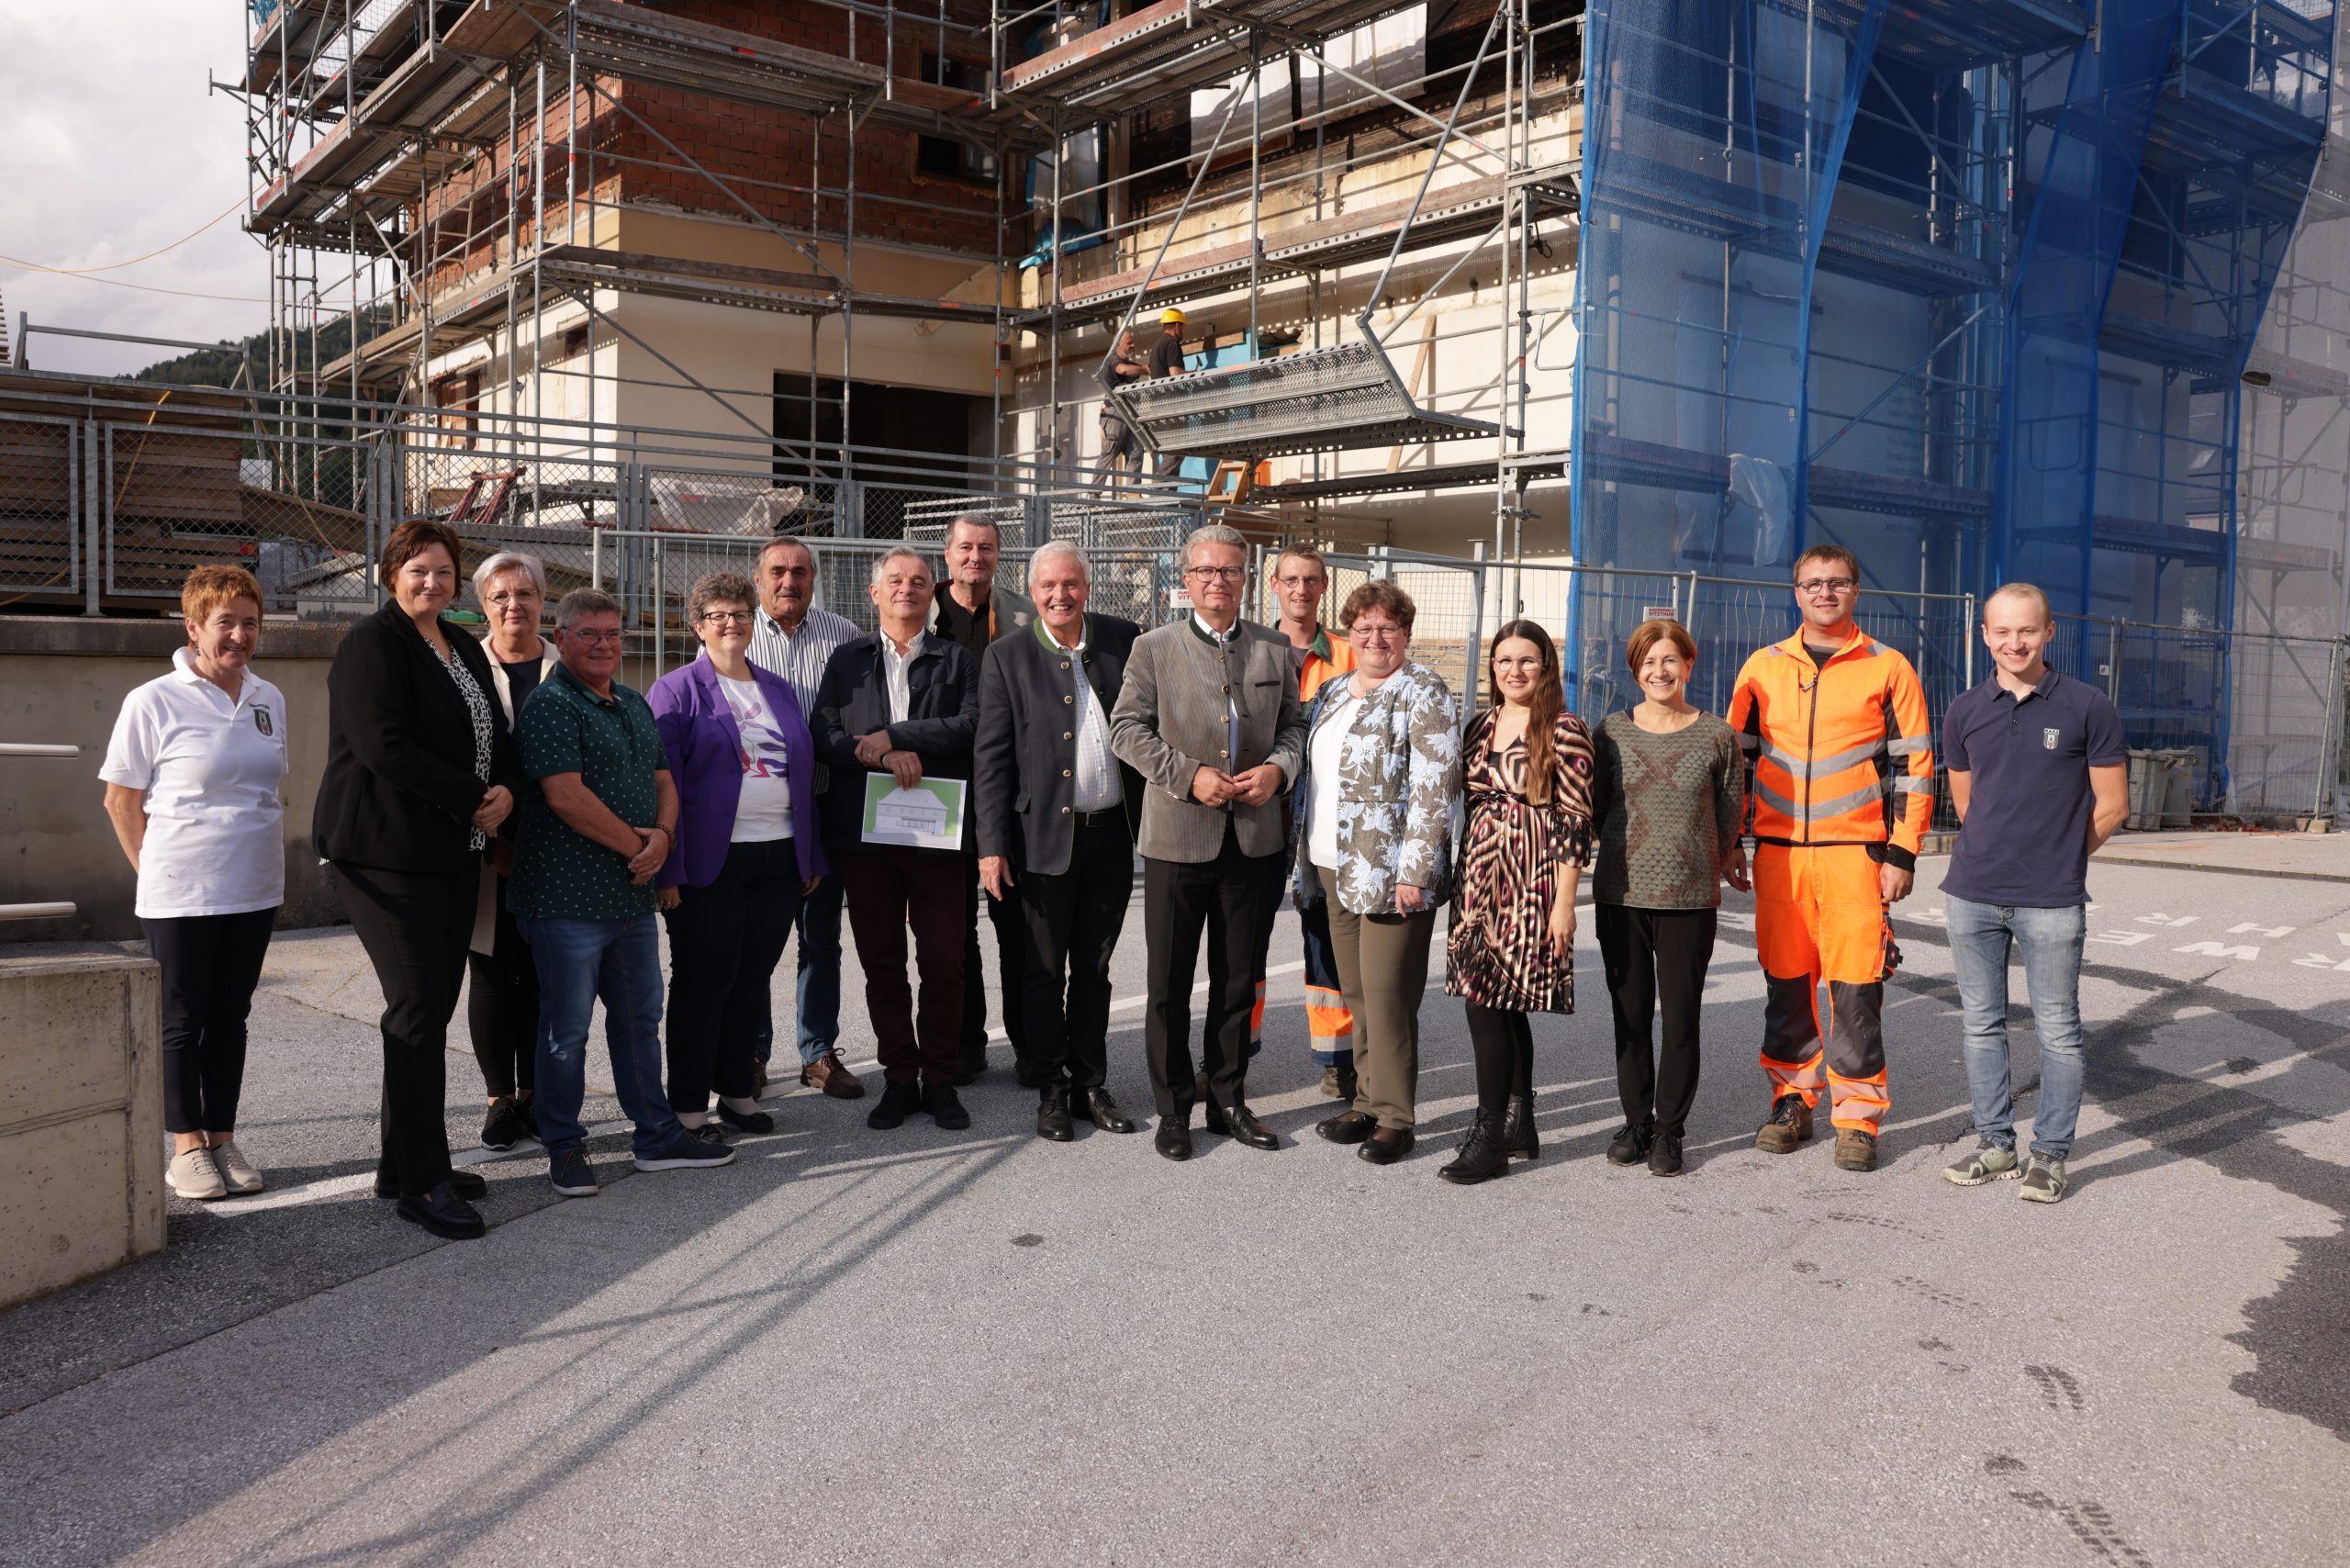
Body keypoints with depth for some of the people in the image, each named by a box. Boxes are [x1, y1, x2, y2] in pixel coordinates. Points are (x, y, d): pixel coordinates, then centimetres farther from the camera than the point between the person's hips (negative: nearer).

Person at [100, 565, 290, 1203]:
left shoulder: (269, 700, 5)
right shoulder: (152, 703, -9)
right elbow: (121, 800, -3)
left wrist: (267, 858, 13)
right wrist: (156, 870, -1)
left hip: (255, 892, 5)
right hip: (180, 897, -5)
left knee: (230, 1016, 12)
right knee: (182, 1019, 6)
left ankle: (222, 1139, 22)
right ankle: (187, 1146, 16)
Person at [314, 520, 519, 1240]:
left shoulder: (466, 651, 17)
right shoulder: (372, 643, -8)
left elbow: (497, 737, 18)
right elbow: (384, 747, -20)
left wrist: (506, 789, -5)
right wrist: (473, 798, -16)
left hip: (454, 852, 8)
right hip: (387, 850, -8)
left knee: (434, 1004, 10)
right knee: (419, 1006, -9)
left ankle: (407, 1160, 21)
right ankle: (420, 1183, -3)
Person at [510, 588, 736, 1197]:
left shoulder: (635, 705, 16)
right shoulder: (550, 704, -10)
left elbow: (663, 781, 17)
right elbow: (565, 794, -20)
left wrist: (662, 836, -4)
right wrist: (634, 845, -13)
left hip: (632, 895, 8)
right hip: (568, 896, -8)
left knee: (639, 1016, 15)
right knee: (566, 1026, 2)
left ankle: (657, 1136, 26)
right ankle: (564, 1148, 15)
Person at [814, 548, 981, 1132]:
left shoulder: (957, 661, 8)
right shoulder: (847, 661, 12)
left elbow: (971, 726, -8)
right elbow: (824, 738, 2)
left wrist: (892, 736, -11)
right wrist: (884, 757, -14)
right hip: (866, 832, 2)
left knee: (944, 963, 0)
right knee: (881, 964, 7)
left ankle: (940, 1080, 13)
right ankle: (899, 1078, 18)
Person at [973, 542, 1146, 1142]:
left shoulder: (1125, 640, 3)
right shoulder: (1008, 658, -3)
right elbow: (990, 758, -4)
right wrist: (993, 845, -10)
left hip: (1112, 836, 2)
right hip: (1046, 838, -2)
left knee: (1093, 969, 14)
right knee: (1044, 972, 8)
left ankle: (1090, 1085, 26)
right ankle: (1051, 1090, 22)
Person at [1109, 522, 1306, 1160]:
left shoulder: (1274, 650, 8)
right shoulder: (1154, 648, 0)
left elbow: (1294, 723, 13)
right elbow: (1126, 729, -4)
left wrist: (1278, 767, -8)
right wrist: (1189, 775, -15)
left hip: (1253, 839, 3)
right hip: (1178, 838, -2)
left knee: (1238, 981, 12)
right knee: (1170, 983, 5)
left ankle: (1228, 1100, 26)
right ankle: (1172, 1110, 17)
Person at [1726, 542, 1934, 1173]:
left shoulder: (1888, 668, 3)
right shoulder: (1763, 667, 10)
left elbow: (1913, 765, 2)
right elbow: (1737, 757, 15)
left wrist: (1901, 855, -4)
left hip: (1857, 853, -2)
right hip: (1779, 853, 3)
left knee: (1856, 986, -3)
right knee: (1786, 981, 8)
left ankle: (1857, 1116, 8)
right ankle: (1792, 1100, 21)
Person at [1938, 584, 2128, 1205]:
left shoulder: (2087, 707, -3)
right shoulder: (1964, 712, 6)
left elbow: (2111, 806, 2)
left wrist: (2055, 860, 8)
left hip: (2051, 902, -3)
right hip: (1972, 896, 3)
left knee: (2057, 1030, 5)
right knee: (1982, 1025, 11)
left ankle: (2052, 1153, 17)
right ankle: (1994, 1142, 24)